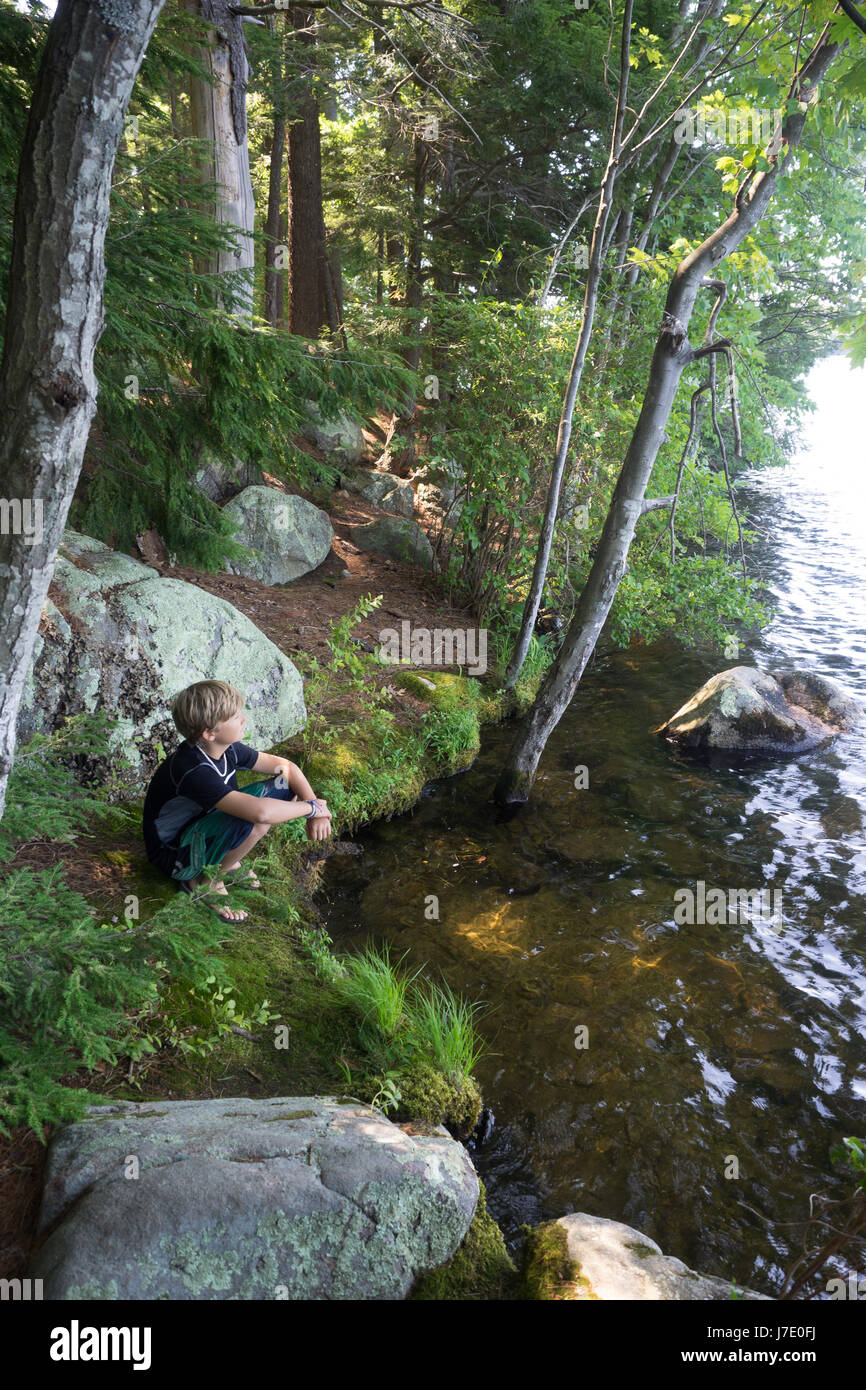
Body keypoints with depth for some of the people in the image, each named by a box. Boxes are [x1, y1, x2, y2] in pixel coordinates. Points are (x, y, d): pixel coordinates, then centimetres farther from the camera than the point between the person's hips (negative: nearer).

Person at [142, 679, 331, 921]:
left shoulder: (227, 748, -9)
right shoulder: (193, 771, -35)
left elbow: (285, 766, -1)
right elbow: (260, 812, -46)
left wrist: (317, 813, -14)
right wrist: (310, 807, -30)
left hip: (203, 826, 8)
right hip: (175, 856, -8)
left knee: (285, 785, -4)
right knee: (253, 820, -36)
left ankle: (228, 861, 5)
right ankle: (204, 881, -9)